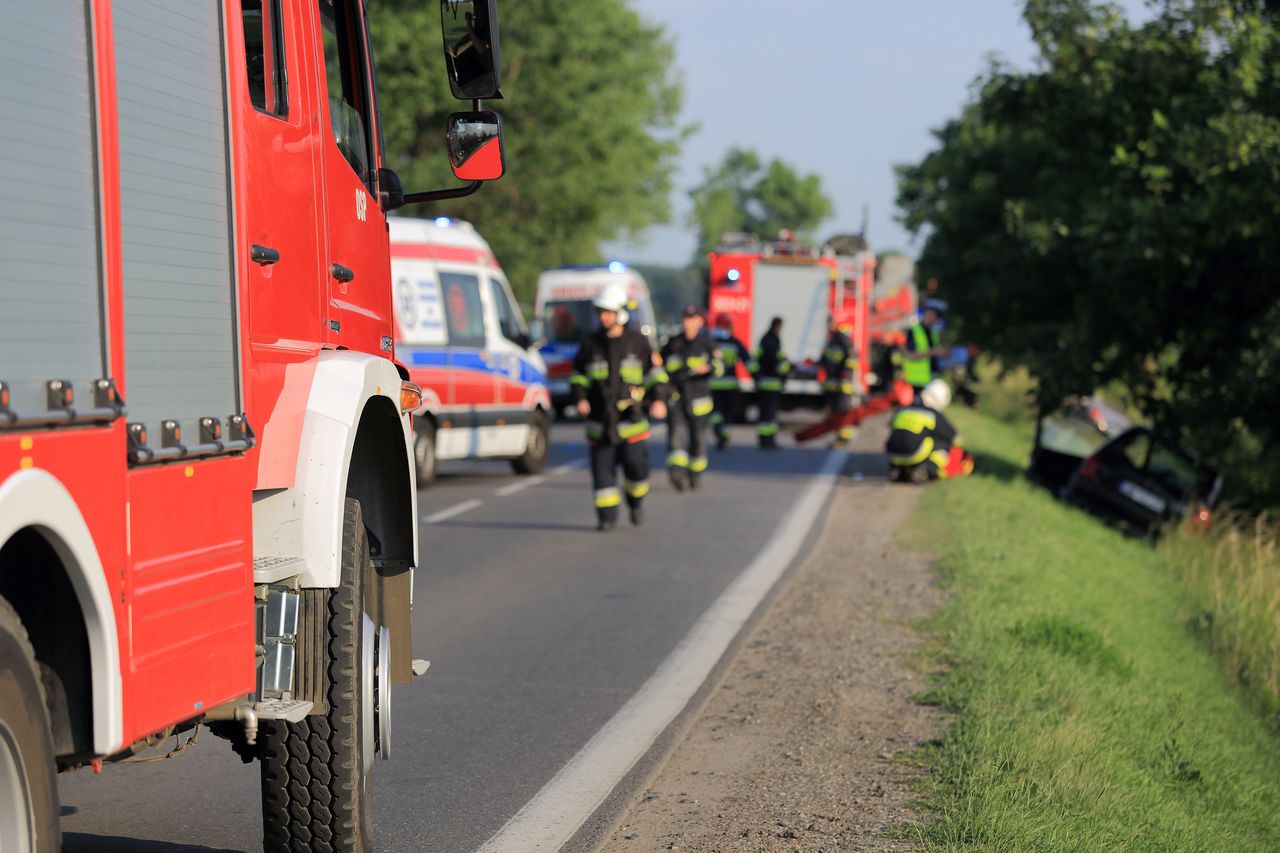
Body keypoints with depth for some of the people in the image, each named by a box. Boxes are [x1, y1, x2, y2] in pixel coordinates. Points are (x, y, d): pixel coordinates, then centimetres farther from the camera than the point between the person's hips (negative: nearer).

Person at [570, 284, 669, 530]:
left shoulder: (638, 342, 3)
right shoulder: (590, 343, 7)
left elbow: (654, 372, 7)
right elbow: (578, 374, 15)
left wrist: (658, 399, -8)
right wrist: (580, 398, -2)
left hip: (630, 416, -1)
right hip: (599, 419, 1)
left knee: (635, 464, -6)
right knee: (602, 467, -4)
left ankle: (636, 501, 23)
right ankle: (606, 516, 1)